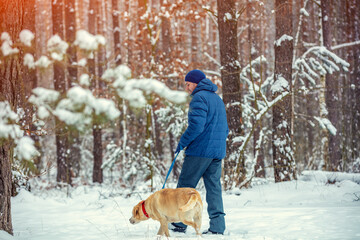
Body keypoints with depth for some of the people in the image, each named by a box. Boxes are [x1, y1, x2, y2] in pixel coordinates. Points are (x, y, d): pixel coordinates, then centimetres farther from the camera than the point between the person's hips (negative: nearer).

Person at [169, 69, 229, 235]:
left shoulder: (199, 98, -8)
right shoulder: (218, 99, 21)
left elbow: (196, 125, -19)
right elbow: (225, 129, 24)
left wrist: (182, 143, -10)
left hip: (200, 150, -8)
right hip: (218, 151, 8)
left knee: (185, 185, 0)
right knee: (214, 187, 5)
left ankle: (179, 223, 4)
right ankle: (217, 226, -2)